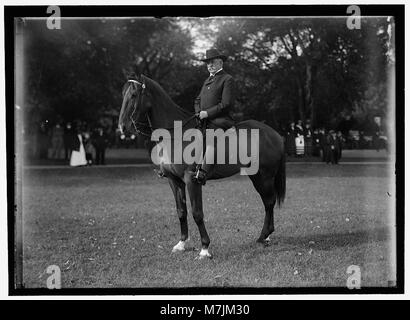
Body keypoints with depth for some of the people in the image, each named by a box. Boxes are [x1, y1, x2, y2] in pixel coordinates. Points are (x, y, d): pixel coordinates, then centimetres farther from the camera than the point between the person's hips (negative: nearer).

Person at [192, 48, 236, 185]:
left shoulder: (227, 79, -1)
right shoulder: (208, 80, 24)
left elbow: (227, 104, -11)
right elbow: (198, 100, 28)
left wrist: (207, 113, -14)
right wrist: (199, 112, 6)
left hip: (220, 120, -9)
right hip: (204, 120, 9)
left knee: (210, 140, -33)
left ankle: (203, 172, -45)